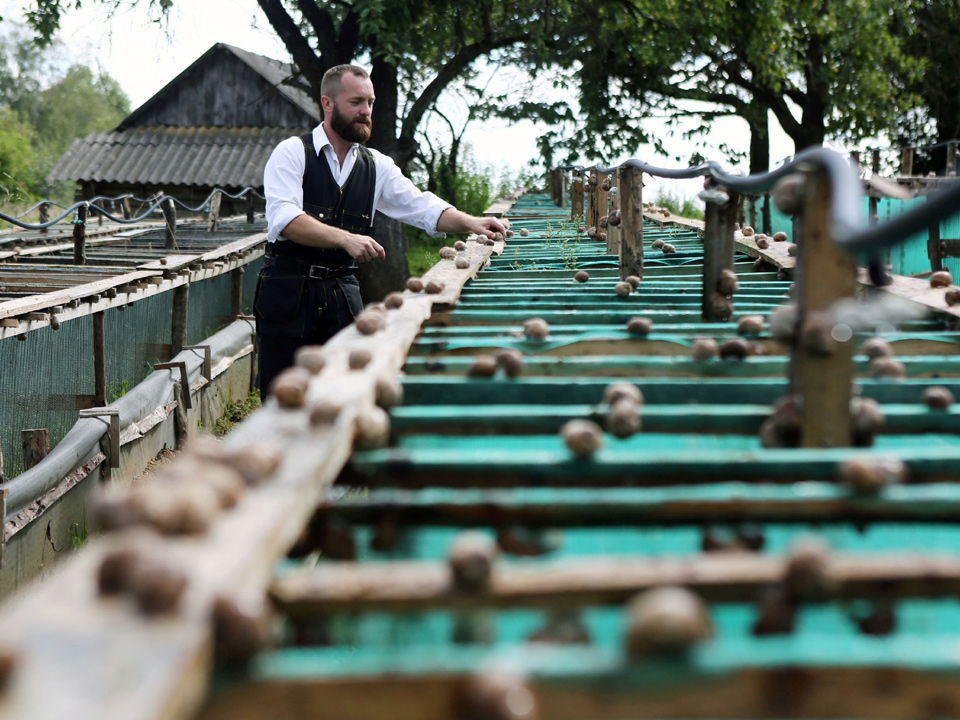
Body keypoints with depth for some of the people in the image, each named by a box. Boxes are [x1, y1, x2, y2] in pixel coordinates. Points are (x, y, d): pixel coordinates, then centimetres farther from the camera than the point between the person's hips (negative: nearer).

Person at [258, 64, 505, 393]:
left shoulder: (376, 165, 12)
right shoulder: (292, 153, -4)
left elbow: (421, 206, 6)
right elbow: (284, 219, -18)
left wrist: (469, 222, -14)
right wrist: (346, 239, -31)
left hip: (343, 293, 4)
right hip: (288, 291, -4)